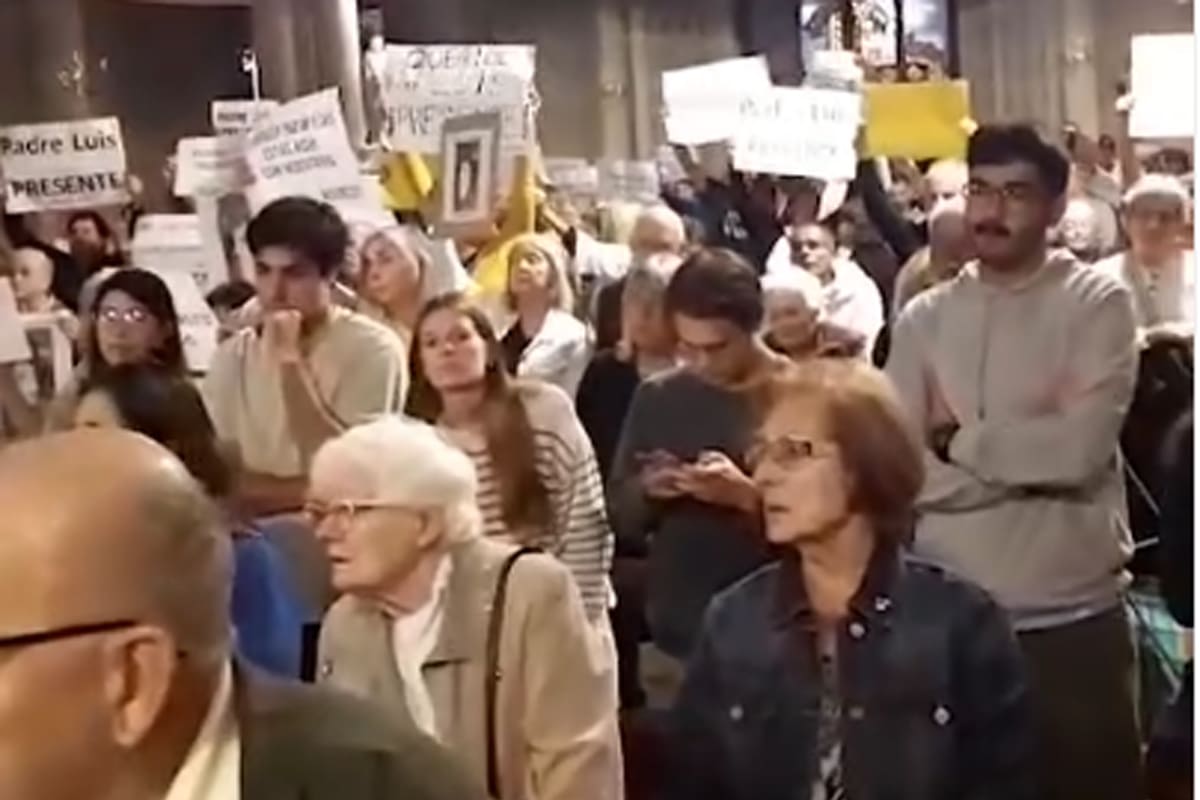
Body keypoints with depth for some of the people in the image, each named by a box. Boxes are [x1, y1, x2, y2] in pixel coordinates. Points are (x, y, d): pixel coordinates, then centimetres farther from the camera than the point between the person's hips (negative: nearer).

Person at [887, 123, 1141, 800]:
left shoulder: (1098, 303, -3)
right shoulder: (924, 318, 4)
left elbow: (1081, 447, -16)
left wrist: (957, 440, -6)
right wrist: (1032, 462, -11)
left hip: (1073, 616, -2)